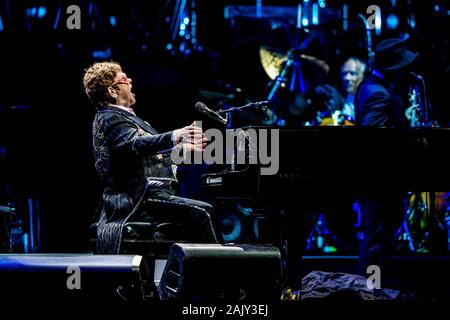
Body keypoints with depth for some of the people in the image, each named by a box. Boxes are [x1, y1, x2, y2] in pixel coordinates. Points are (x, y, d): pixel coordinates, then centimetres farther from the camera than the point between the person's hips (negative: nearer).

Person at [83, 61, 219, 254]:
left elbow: (148, 148, 30)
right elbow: (137, 144, -31)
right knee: (202, 212, -23)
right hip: (139, 199, -12)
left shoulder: (120, 116, 21)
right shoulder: (110, 119, -12)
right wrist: (174, 137, -44)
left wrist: (184, 147, 33)